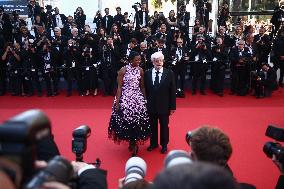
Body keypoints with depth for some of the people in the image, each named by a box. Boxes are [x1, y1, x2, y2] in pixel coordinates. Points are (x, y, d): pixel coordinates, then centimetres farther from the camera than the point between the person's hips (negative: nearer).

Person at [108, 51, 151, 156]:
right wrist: (117, 102, -9)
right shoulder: (123, 70, -7)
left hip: (138, 98, 3)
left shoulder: (140, 70, 3)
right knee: (126, 120, 3)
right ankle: (132, 142, 24)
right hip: (125, 98, -3)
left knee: (137, 120, 0)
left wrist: (144, 99, 6)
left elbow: (142, 86, 9)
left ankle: (133, 143, 16)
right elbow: (119, 87, -6)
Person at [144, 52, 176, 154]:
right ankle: (153, 143, 34)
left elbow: (172, 91, -5)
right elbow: (145, 90, 1)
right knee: (152, 125, 14)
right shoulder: (147, 73, -2)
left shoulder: (169, 73, -6)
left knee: (164, 126, 13)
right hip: (151, 106, 1)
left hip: (164, 106, -1)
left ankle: (164, 145, 31)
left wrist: (172, 107, -6)